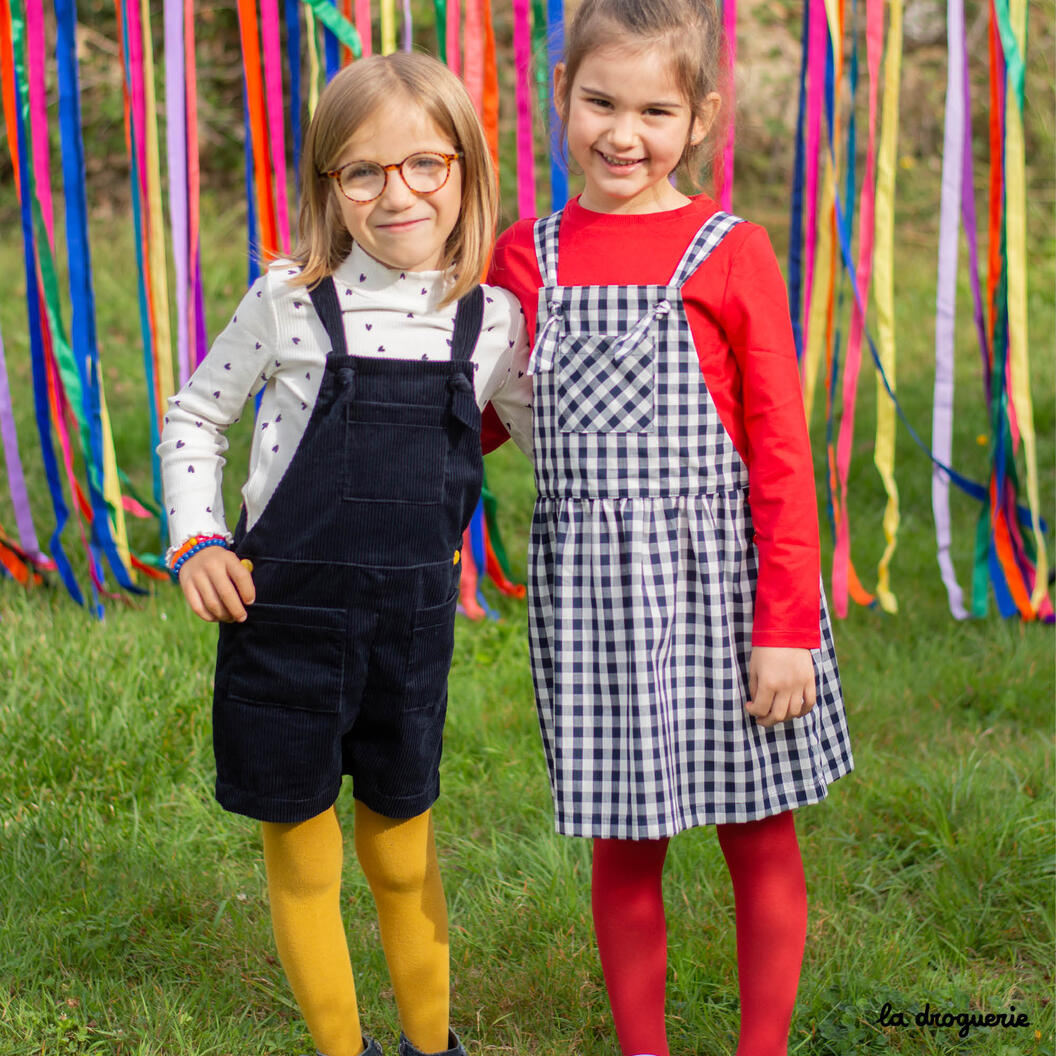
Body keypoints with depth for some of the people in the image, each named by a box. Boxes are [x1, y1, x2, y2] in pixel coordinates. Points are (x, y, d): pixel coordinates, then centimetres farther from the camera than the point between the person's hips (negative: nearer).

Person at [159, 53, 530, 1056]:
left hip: (414, 617, 2)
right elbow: (191, 417, 4)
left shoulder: (490, 320, -1)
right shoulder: (290, 302, -8)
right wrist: (198, 542, -7)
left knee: (403, 847, 17)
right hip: (285, 610, -2)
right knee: (301, 851, 10)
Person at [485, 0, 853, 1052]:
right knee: (625, 844, 10)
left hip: (723, 573, -2)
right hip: (589, 587, 2)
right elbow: (481, 414, 17)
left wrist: (787, 623, -10)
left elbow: (781, 453, -6)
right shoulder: (527, 256, 4)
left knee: (760, 832, 8)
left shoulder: (732, 255, -5)